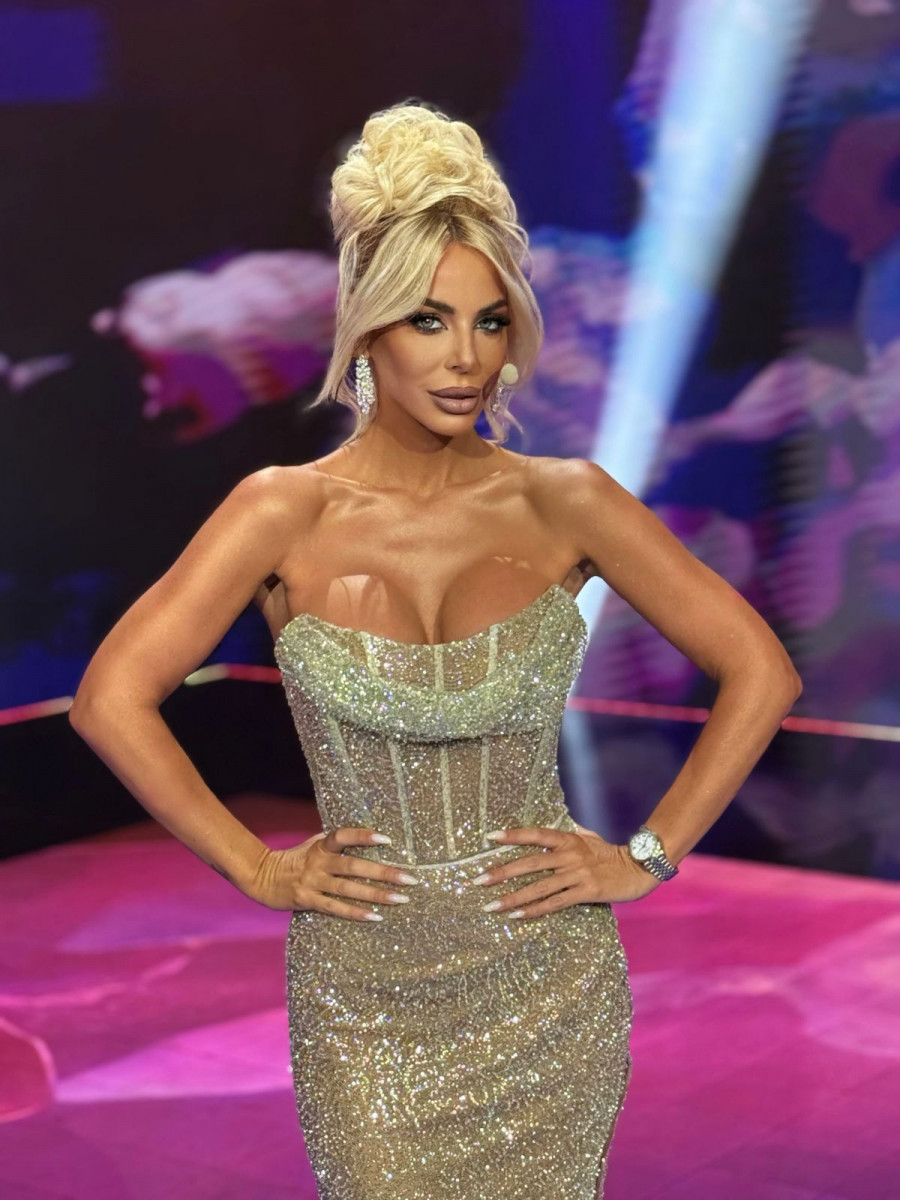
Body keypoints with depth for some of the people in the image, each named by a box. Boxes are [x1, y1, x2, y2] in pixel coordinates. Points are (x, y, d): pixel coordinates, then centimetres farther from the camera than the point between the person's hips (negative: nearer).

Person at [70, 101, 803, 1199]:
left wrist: (647, 856, -1)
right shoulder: (286, 514, -7)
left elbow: (759, 671, 3)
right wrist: (260, 870, -6)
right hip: (368, 996, -1)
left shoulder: (565, 503, -3)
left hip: (553, 990, 1)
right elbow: (111, 699, -7)